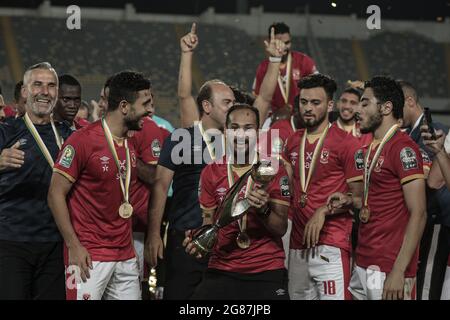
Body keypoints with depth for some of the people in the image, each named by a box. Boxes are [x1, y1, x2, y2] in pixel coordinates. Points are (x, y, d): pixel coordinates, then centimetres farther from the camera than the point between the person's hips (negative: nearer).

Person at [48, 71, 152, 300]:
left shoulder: (131, 145, 13)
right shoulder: (83, 140, -11)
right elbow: (56, 194, -11)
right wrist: (74, 245, -15)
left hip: (126, 255, 7)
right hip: (89, 256, -7)